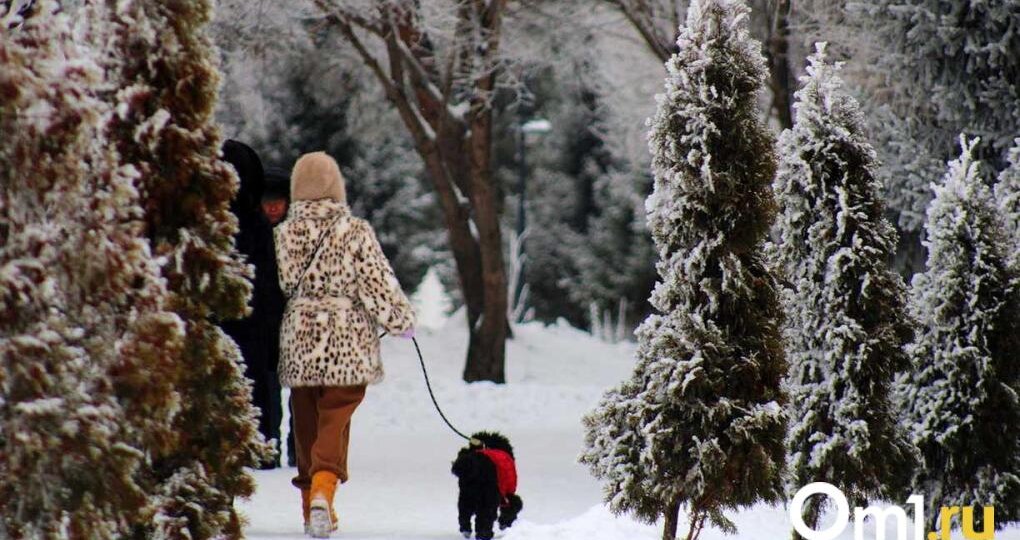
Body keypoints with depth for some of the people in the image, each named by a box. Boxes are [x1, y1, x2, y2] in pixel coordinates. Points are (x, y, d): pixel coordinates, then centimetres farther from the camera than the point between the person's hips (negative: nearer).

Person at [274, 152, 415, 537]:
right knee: (335, 420, -3)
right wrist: (403, 321, 8)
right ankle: (323, 487, -26)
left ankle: (311, 504, 21)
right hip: (347, 345, -3)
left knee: (306, 423, 15)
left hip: (297, 344, 3)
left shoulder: (282, 235, 1)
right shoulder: (356, 233, -7)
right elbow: (379, 285, -6)